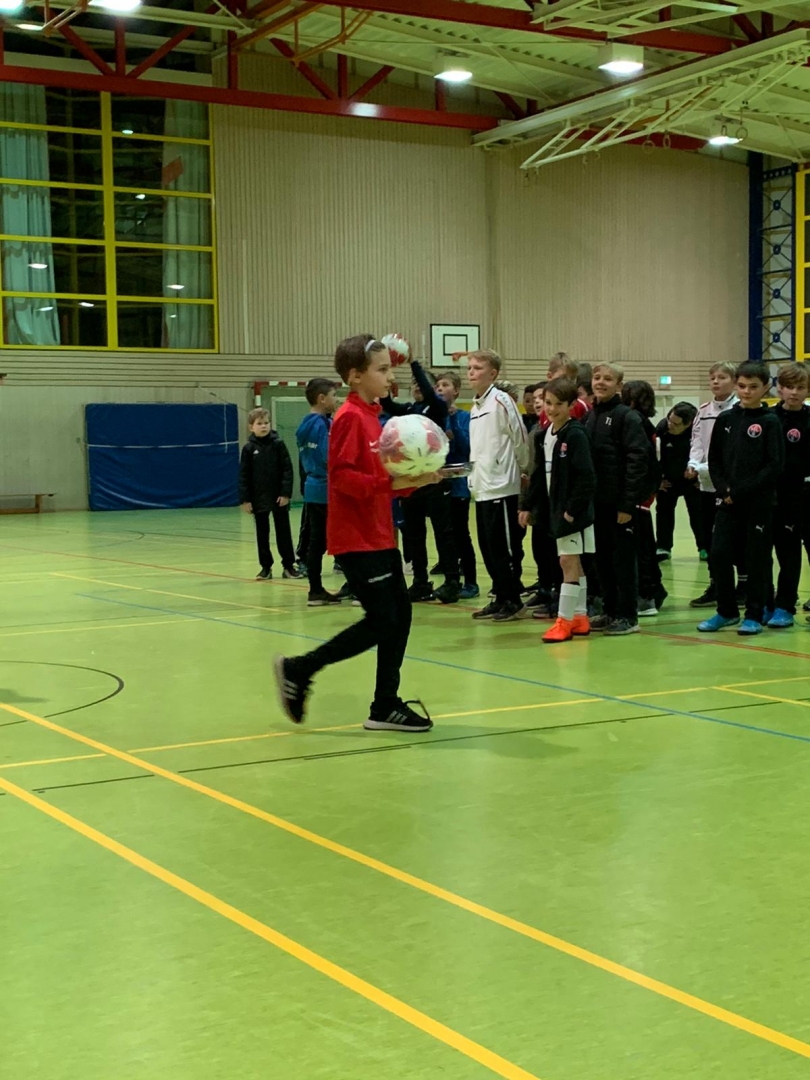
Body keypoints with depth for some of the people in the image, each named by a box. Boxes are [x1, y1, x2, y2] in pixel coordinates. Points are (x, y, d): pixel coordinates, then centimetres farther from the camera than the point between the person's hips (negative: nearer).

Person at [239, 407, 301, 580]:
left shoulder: (278, 444, -3)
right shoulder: (248, 448, -1)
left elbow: (287, 469, -4)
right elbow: (243, 475, 0)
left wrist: (286, 493, -11)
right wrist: (245, 499, -4)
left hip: (279, 496, -1)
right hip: (259, 498, 1)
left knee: (283, 531, 4)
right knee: (262, 533, 8)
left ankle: (288, 565, 10)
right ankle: (266, 566, 16)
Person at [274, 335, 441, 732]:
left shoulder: (371, 416, 14)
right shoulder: (350, 417, -14)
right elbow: (341, 475, -21)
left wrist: (412, 480, 4)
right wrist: (389, 483, -28)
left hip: (380, 535, 9)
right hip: (357, 538, -9)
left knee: (400, 616, 8)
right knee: (381, 621, -8)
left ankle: (386, 707, 16)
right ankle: (298, 670, 5)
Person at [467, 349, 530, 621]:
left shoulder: (501, 401, -11)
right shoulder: (475, 406, 15)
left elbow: (520, 439, -9)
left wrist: (522, 469, 1)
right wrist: (473, 476, 14)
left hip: (501, 487, -9)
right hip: (481, 487, 9)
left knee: (503, 547, -4)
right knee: (488, 547, 11)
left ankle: (512, 600, 4)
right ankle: (500, 598, 19)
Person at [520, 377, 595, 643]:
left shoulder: (576, 435, -15)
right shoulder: (547, 433, 10)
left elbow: (586, 477, -20)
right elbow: (540, 473, 16)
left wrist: (573, 509, -20)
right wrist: (529, 505, 14)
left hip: (572, 511, -8)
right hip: (554, 508, 8)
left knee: (568, 562, -5)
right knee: (572, 563, 13)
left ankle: (565, 620, -2)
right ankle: (579, 618, 21)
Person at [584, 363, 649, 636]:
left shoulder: (627, 417, -9)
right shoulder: (589, 417, 11)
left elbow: (638, 460, -14)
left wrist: (628, 503, -17)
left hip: (619, 502, -6)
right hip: (595, 501, 7)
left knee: (623, 558, 1)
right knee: (602, 558, 12)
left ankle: (628, 615, 8)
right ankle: (609, 611, 22)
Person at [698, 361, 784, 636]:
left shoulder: (770, 422, -5)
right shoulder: (725, 419, 7)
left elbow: (775, 466, -10)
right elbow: (714, 459, 9)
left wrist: (740, 492, -15)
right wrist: (723, 489, -7)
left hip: (759, 503, -3)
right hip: (727, 502, 4)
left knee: (757, 558, 3)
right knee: (719, 553, 0)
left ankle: (754, 616, 14)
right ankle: (726, 611, 16)